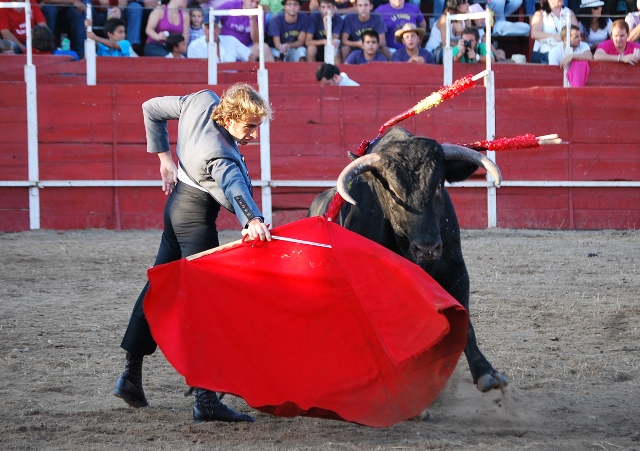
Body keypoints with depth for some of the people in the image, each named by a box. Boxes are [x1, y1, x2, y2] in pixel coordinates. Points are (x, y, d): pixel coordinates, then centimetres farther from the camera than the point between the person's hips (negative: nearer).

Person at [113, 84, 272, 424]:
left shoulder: (201, 100, -10)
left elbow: (152, 109, 4)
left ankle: (131, 376, 29)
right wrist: (251, 221, -69)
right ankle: (205, 400, -16)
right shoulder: (220, 157, -32)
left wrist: (165, 157, 9)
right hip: (196, 217, -10)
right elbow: (234, 187, -52)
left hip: (177, 202, 10)